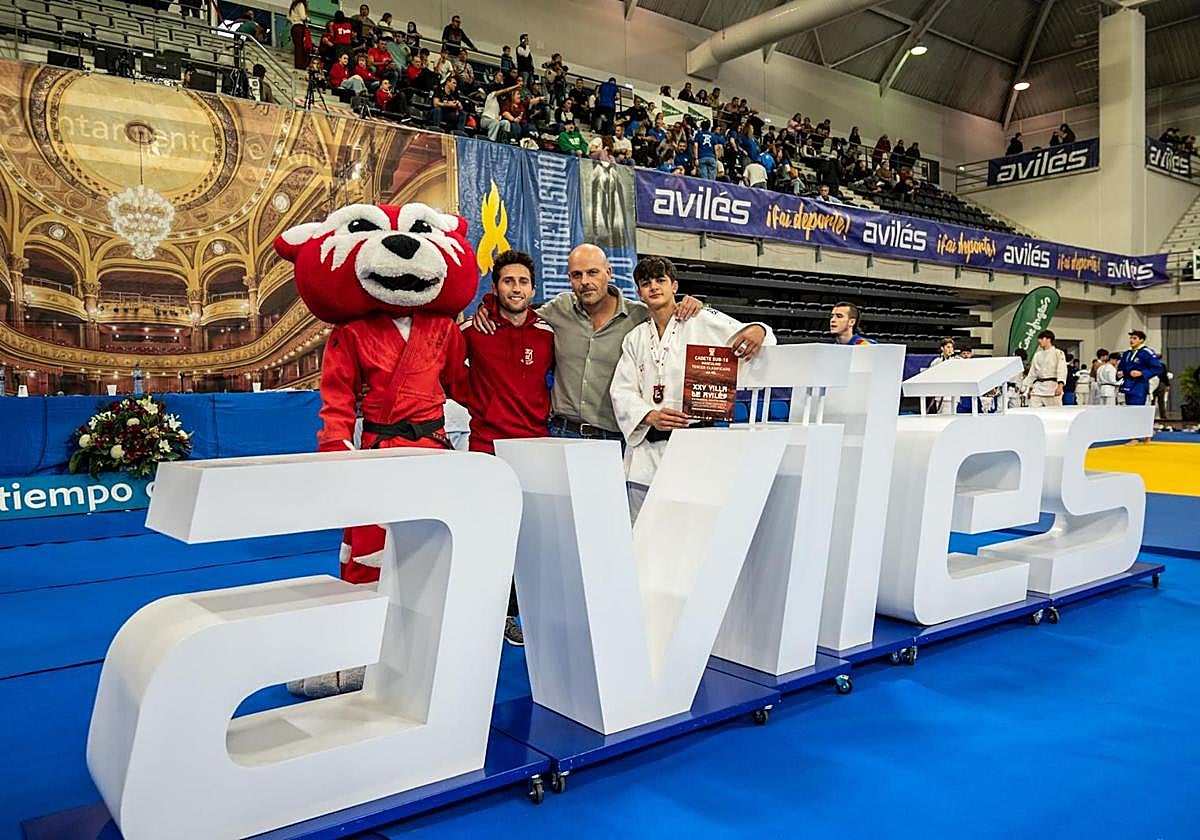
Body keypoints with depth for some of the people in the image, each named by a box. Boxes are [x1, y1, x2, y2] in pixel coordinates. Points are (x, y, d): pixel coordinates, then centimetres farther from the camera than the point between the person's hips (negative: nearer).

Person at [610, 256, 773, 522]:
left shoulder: (702, 321, 3)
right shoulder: (634, 338, 17)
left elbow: (741, 335, -8)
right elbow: (621, 391, 8)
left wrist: (757, 330, -33)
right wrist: (651, 416, -12)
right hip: (645, 446, 4)